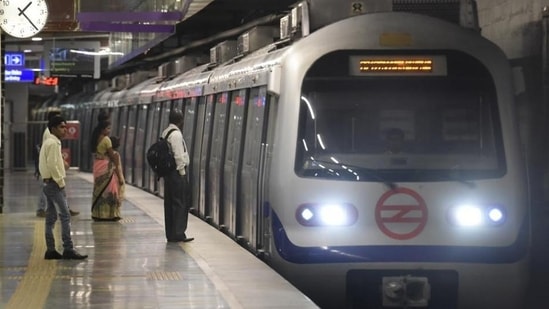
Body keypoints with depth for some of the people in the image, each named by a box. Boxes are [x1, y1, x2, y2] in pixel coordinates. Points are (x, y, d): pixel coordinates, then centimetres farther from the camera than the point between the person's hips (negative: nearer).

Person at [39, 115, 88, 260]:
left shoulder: (49, 142, 16)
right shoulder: (53, 143, -14)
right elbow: (52, 165, -21)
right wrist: (60, 182, -16)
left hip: (49, 184, 10)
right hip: (55, 184, -10)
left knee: (51, 218, 9)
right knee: (65, 216, -10)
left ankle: (50, 250, 10)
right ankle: (68, 249, -12)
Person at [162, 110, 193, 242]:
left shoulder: (165, 132, 13)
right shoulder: (176, 134, -15)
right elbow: (179, 156, -19)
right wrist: (182, 172, -11)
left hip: (167, 172, 9)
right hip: (177, 172, -9)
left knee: (169, 203, 11)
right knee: (180, 203, -4)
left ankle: (170, 234, 15)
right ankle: (178, 234, -4)